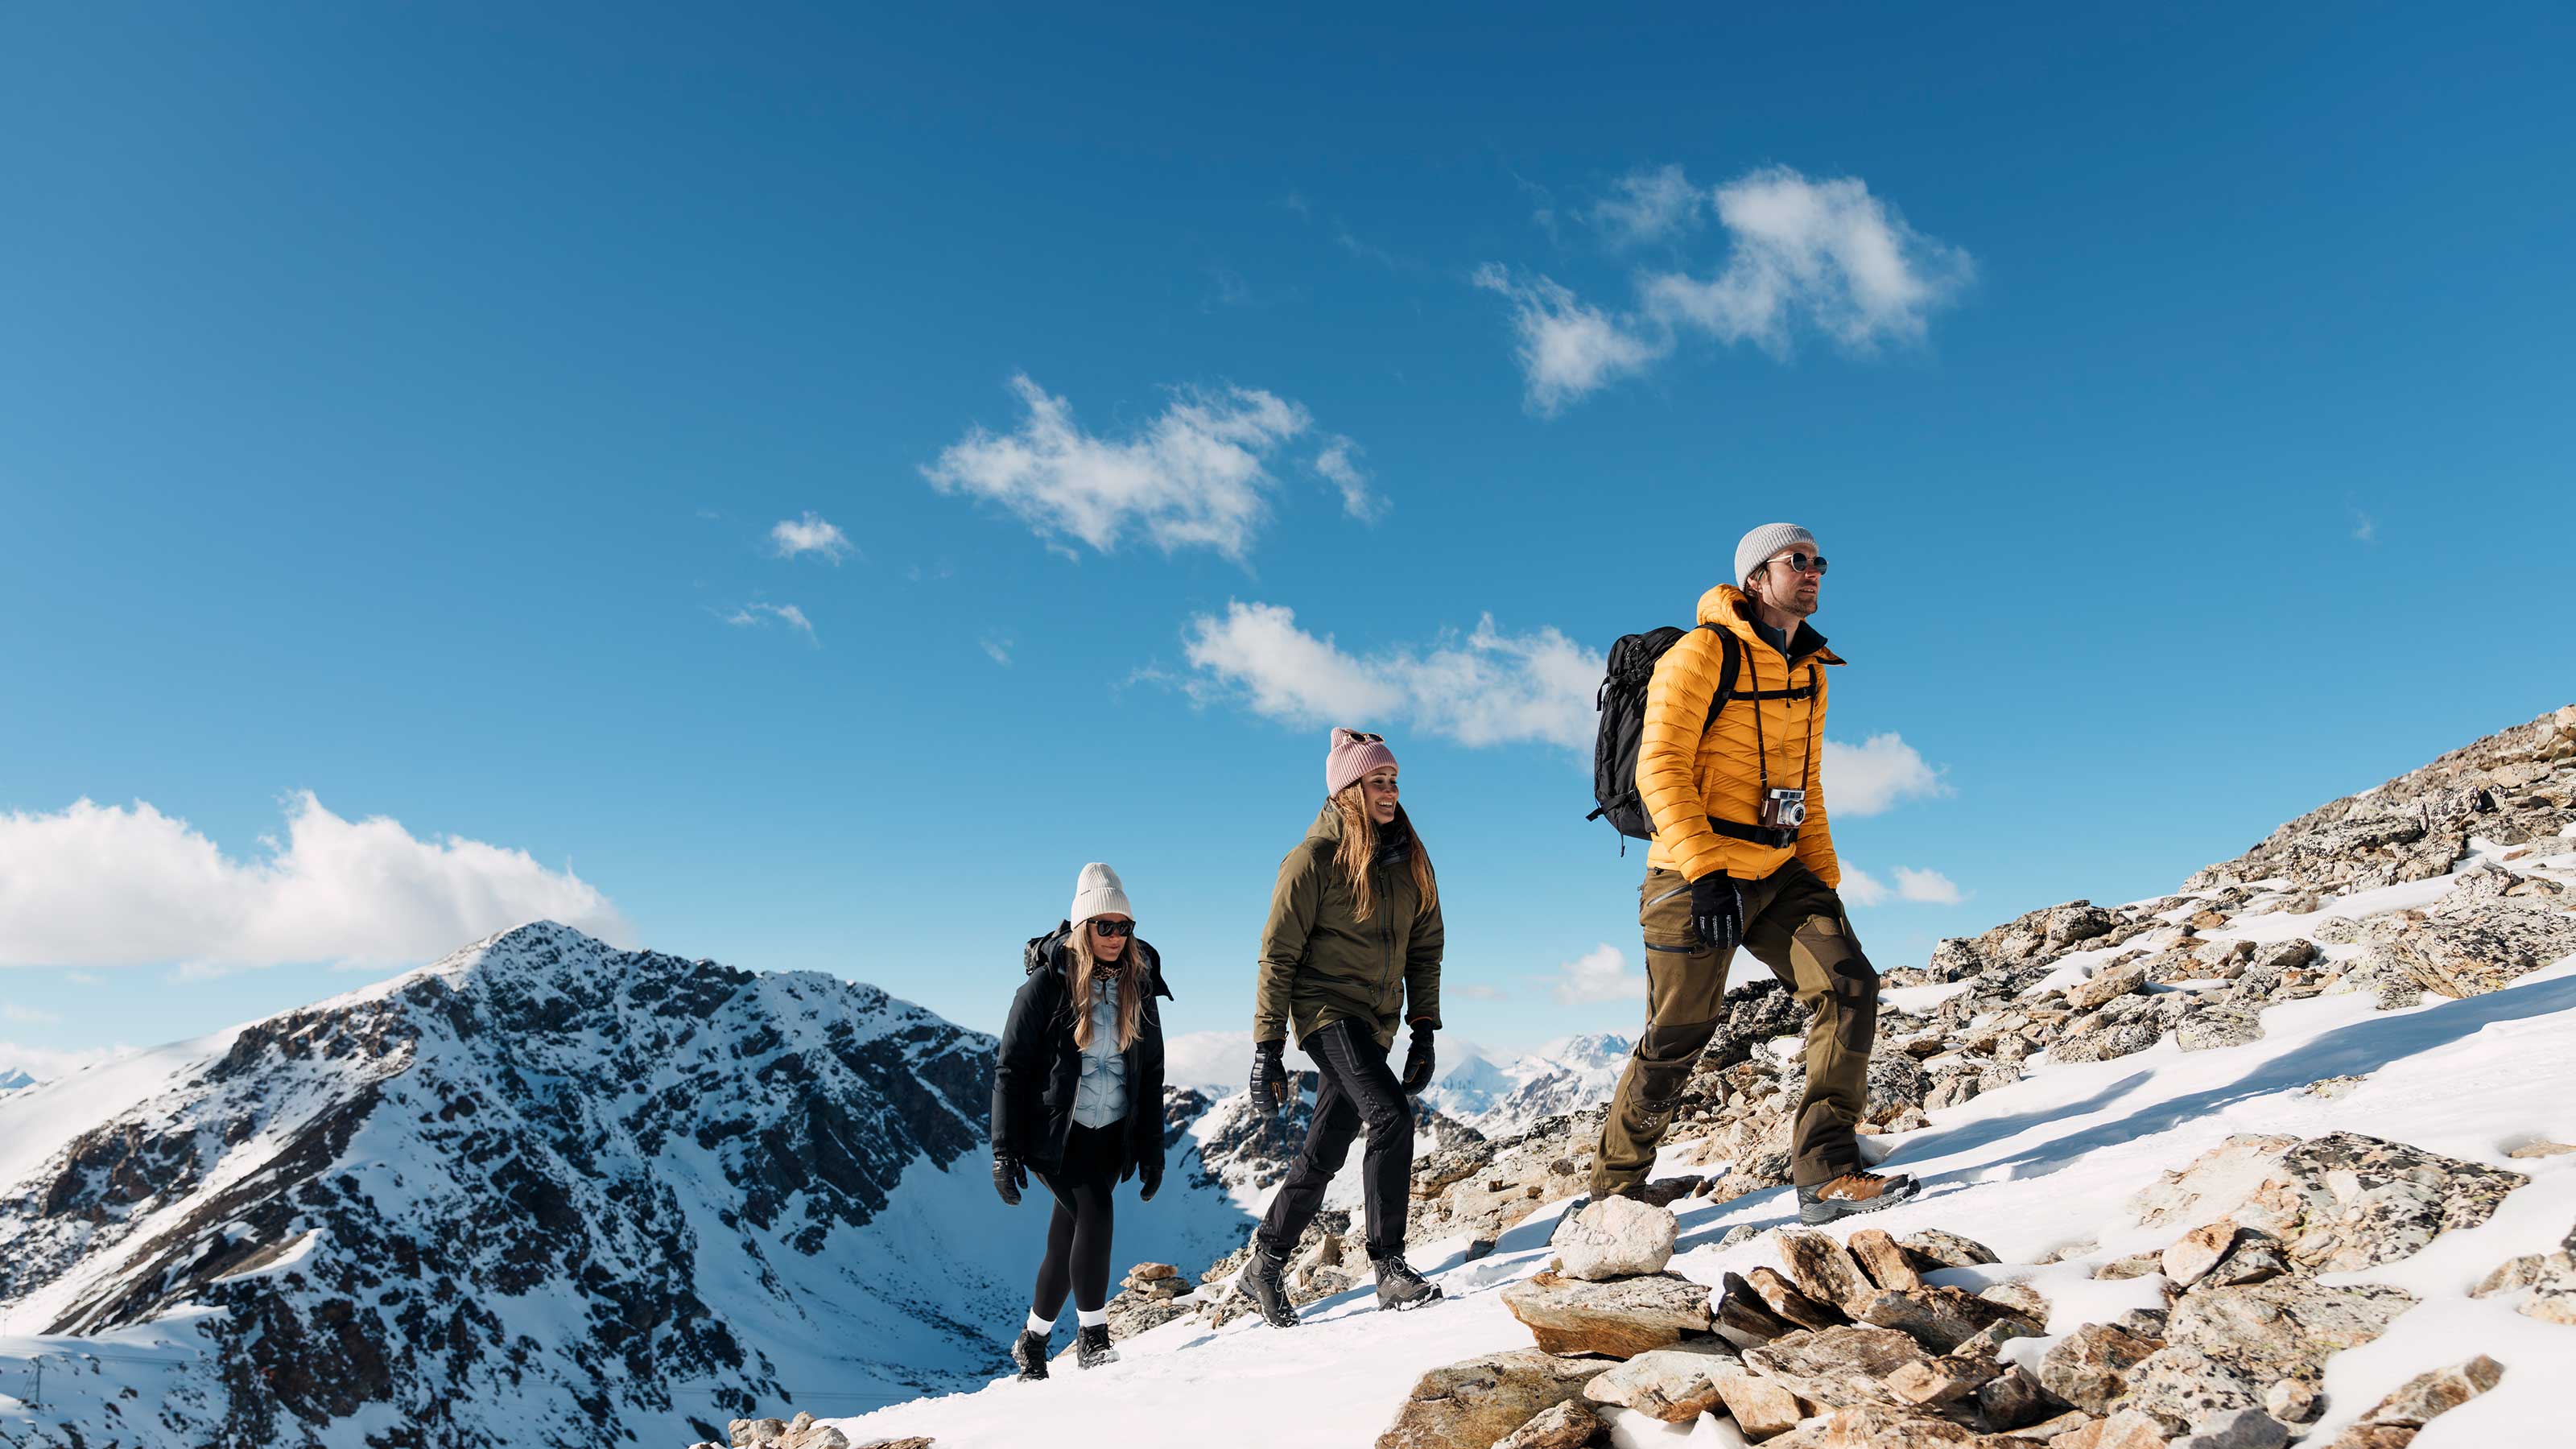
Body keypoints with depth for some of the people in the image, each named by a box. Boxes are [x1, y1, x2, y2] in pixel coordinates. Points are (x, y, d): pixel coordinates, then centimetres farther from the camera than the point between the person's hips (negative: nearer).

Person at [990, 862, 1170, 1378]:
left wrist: (1152, 1148, 6)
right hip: (1053, 1130, -4)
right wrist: (1004, 1151, -13)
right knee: (1094, 1211, -23)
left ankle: (1033, 1340, 25)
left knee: (1068, 1239, 4)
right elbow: (1010, 1069, -9)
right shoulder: (1048, 984, -11)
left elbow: (1151, 1073, 10)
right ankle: (1092, 1336, -9)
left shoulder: (1139, 987, 2)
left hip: (1111, 1134, 4)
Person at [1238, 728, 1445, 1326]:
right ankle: (1390, 1268, -16)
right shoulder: (1315, 857, -10)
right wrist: (1267, 1048, -11)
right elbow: (1278, 955, -8)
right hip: (1327, 1008, -6)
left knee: (1323, 1154, 9)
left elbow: (1424, 946, 13)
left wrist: (1423, 1031, 7)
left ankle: (1265, 1267, 23)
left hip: (1376, 1022, 6)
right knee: (1392, 1116, -23)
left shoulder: (1409, 857, 7)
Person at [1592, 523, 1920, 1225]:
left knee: (1849, 984, -13)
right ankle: (1613, 1190, 18)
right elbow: (1660, 769, -16)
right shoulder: (1704, 653, -9)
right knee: (1676, 1039, -1)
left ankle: (1827, 1173, -10)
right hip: (1696, 878, -7)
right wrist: (1704, 871, -23)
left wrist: (1825, 881, 13)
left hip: (1778, 874, 7)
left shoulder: (1808, 672, 15)